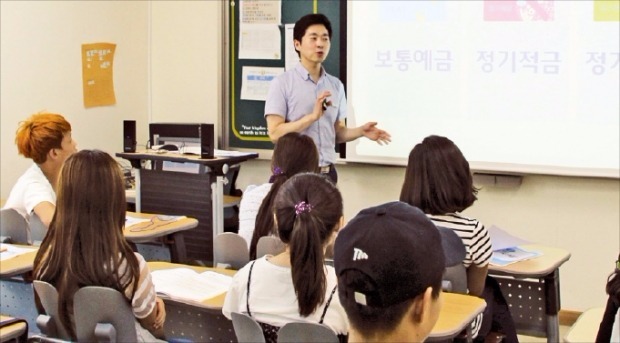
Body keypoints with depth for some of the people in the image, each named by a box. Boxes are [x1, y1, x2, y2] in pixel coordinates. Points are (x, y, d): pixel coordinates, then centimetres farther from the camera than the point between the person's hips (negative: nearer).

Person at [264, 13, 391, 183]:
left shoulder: (336, 86, 10)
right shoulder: (282, 83, -5)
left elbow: (337, 133, 14)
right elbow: (275, 133, -13)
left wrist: (360, 131, -4)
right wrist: (312, 116, -21)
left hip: (326, 172, 4)